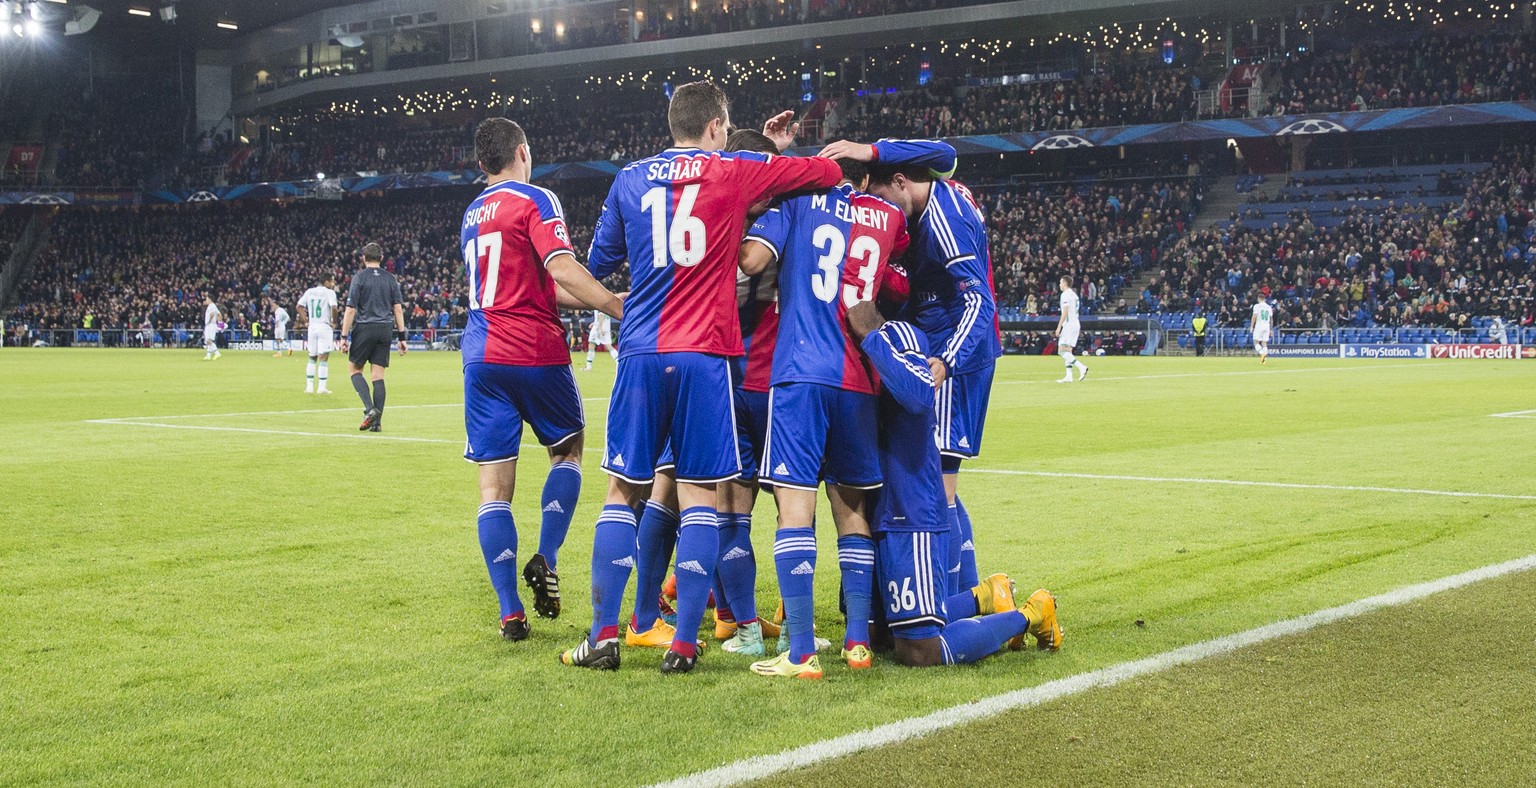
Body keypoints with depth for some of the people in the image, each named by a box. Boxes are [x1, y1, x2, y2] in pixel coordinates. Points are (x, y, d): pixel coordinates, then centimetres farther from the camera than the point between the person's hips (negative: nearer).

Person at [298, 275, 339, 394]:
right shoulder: (329, 292, -8)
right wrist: (334, 321, -8)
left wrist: (306, 320, 11)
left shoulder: (309, 291, 9)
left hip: (312, 326, 5)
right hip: (325, 326, -5)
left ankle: (309, 386, 11)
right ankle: (322, 387, -5)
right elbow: (333, 308, -22)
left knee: (312, 357, 14)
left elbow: (299, 306, 8)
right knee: (324, 358, -2)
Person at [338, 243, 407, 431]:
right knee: (378, 375, 5)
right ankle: (377, 421, 2)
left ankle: (370, 408, -8)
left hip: (365, 329, -3)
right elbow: (398, 309, 6)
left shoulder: (359, 277, -3)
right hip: (385, 330, 3)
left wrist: (344, 336, -3)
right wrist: (401, 337, 9)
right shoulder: (391, 279, 8)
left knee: (354, 368, 12)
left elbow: (350, 310, -7)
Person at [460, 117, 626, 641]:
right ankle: (546, 560, 2)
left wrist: (604, 299, 23)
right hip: (535, 352, -5)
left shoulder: (472, 215, 19)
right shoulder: (536, 200, -3)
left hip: (482, 355, 5)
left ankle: (510, 612, 0)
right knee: (567, 449, 19)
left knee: (494, 485, 2)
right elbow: (562, 270, -18)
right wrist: (620, 308, -17)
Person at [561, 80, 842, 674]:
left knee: (623, 492, 8)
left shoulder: (630, 180, 10)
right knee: (698, 495, 2)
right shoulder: (734, 172, 1)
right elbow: (829, 171, 7)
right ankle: (684, 643, 0)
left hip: (641, 352, 3)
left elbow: (599, 262, 21)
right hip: (704, 355, -2)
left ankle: (604, 635, 7)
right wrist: (779, 155, 27)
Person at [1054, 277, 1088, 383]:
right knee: (1068, 351, 9)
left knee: (1061, 351, -13)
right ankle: (1069, 376, 3)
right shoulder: (1074, 294, 20)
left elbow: (1065, 312, -17)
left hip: (1069, 325, -10)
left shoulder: (1066, 294, -9)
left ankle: (1081, 367, -24)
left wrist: (1059, 327, -17)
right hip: (1076, 324, 10)